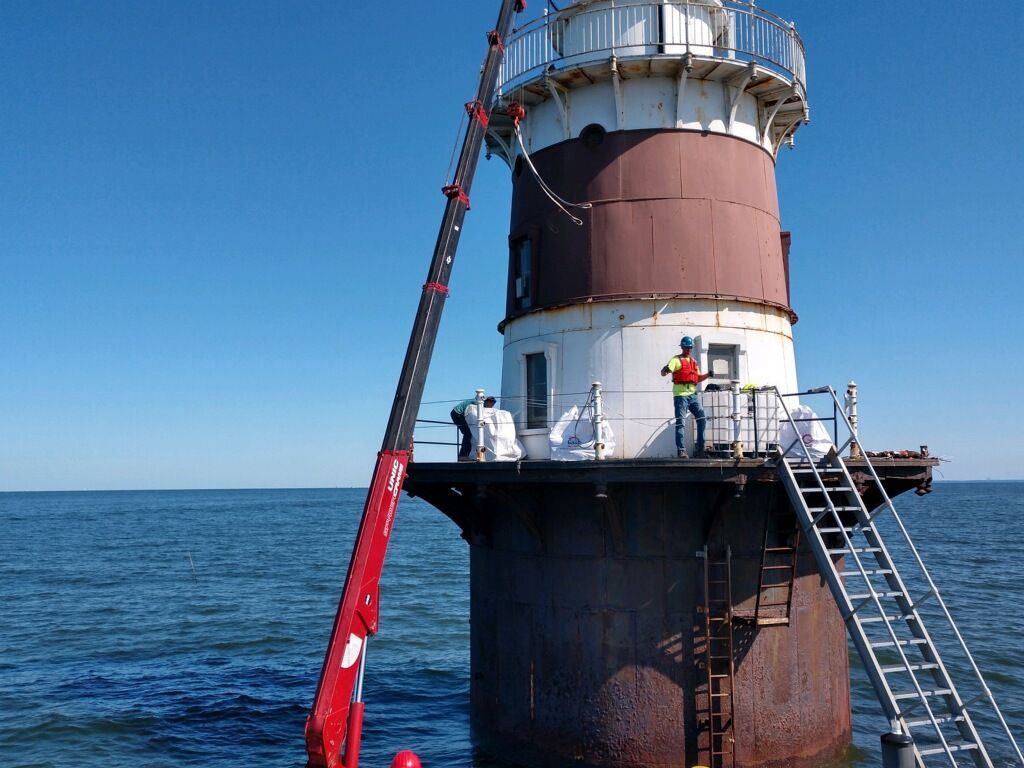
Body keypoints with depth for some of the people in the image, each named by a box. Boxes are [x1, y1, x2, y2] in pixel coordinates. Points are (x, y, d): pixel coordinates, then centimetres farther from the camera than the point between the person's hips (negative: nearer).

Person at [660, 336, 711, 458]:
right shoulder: (676, 360, -3)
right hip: (680, 395, -7)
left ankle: (700, 448, 18)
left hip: (693, 394, 7)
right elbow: (663, 372, -16)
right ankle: (681, 451, -5)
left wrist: (707, 375, 7)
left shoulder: (693, 361, 19)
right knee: (680, 423, -6)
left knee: (701, 418, 7)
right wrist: (665, 370, -39)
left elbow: (698, 378, 24)